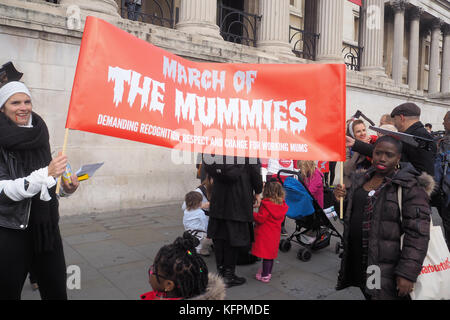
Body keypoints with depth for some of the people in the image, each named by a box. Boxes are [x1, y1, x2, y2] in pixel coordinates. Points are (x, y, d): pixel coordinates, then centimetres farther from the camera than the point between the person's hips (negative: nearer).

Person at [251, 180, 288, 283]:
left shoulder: (266, 204, -21)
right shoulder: (282, 205, 2)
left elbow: (261, 219, -21)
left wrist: (252, 214, -6)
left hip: (265, 234, -7)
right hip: (275, 233, 7)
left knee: (266, 255, 1)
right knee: (271, 253, 18)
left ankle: (265, 276, 9)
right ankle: (268, 272, 31)